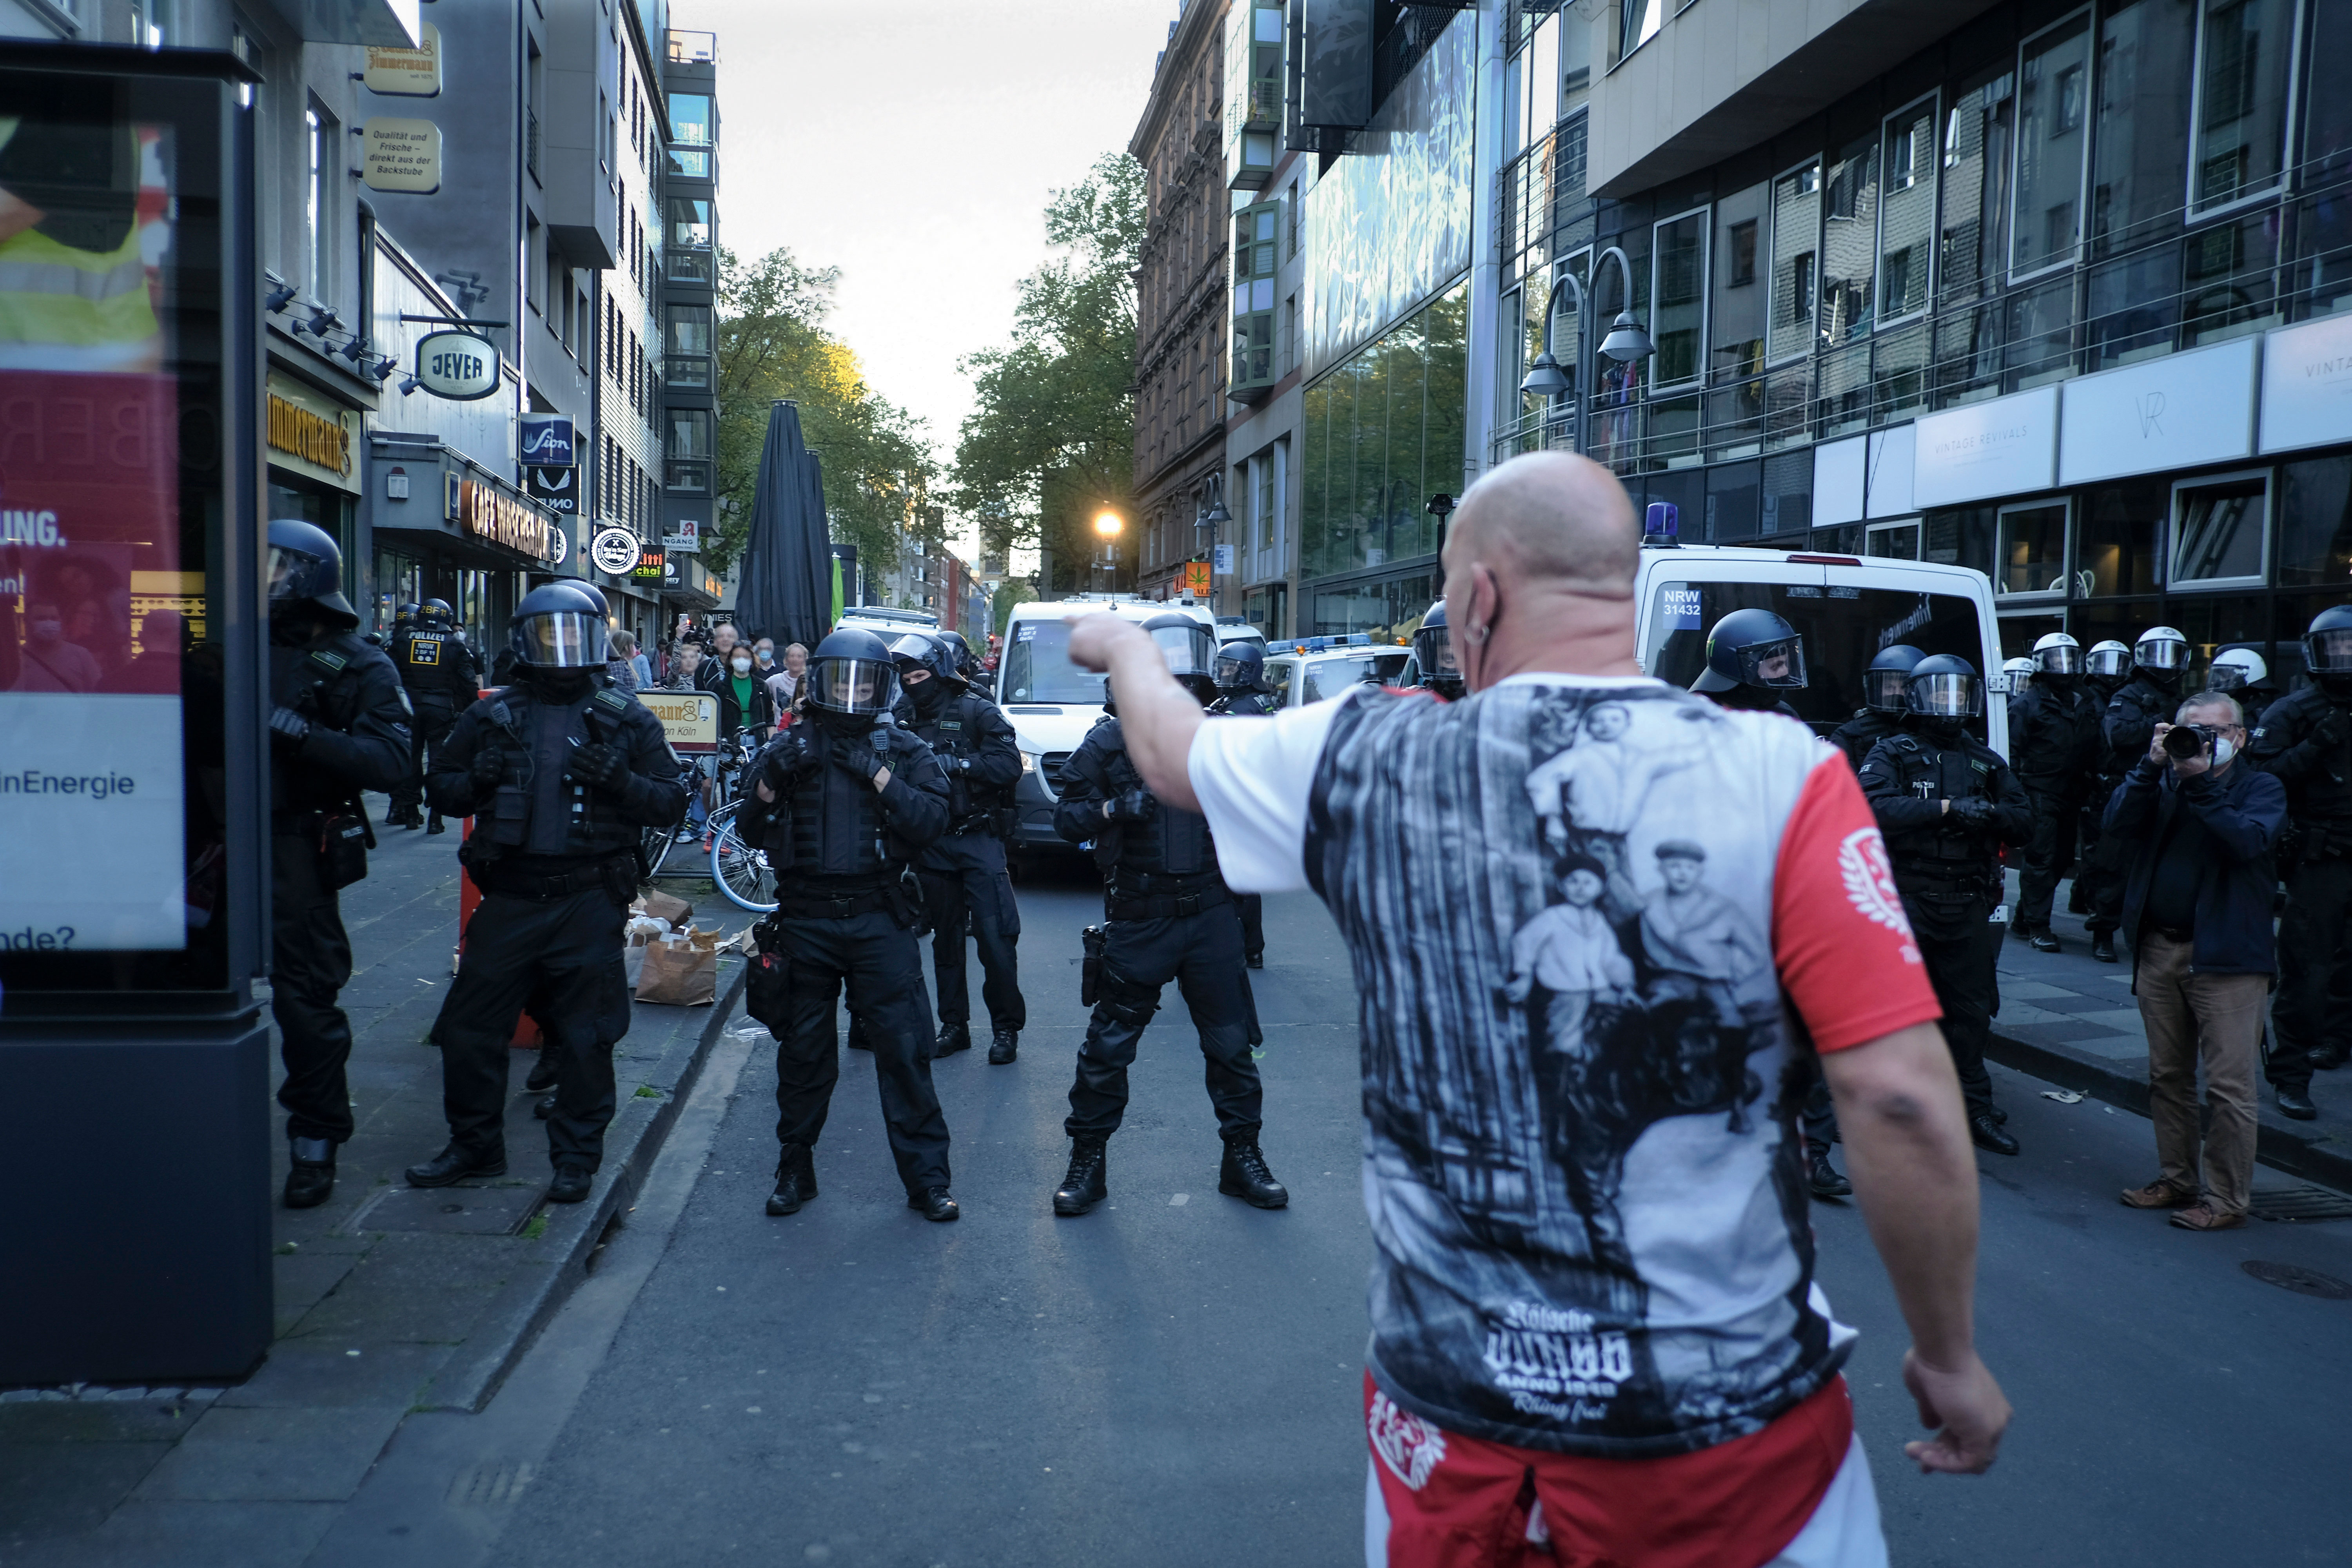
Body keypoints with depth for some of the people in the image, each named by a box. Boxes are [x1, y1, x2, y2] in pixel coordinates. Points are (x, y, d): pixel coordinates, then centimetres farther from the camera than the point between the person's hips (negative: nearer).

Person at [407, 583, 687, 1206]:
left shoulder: (626, 720, 3)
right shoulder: (491, 716, 8)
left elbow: (670, 802, 2)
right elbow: (440, 790, 14)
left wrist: (621, 782, -17)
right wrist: (475, 780, -8)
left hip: (590, 902, -2)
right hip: (510, 897, 3)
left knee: (584, 1037, 4)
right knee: (470, 1027, 9)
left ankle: (576, 1159, 19)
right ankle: (474, 1145, 28)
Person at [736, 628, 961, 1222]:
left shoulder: (906, 751, 4)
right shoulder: (790, 746, 9)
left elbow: (931, 822, -10)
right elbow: (753, 832, 5)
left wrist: (878, 775, -18)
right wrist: (772, 780, -12)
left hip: (879, 921, -2)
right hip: (805, 921, 2)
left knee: (904, 1049, -2)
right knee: (803, 1052, 11)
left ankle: (926, 1177, 8)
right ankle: (795, 1170, 27)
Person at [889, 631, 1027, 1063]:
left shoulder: (977, 711, -6)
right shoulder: (905, 718, 7)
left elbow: (1009, 765, -16)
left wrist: (956, 762, -22)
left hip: (978, 839, -5)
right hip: (932, 844, 5)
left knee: (996, 938, -8)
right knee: (945, 939, 12)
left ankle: (1006, 1028, 4)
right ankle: (954, 1026, 22)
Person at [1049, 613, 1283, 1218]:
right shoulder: (1110, 742, -2)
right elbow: (1066, 817, -2)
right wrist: (1112, 809, -21)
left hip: (1210, 913, 2)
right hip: (1138, 919, -2)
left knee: (1231, 1043, 8)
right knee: (1108, 1046, 4)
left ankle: (1243, 1159, 24)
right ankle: (1088, 1163, 19)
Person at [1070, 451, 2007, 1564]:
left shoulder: (1367, 760, -7)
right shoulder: (1779, 777, -14)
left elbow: (1172, 752, 12)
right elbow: (1901, 1099, -16)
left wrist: (1125, 648, 34)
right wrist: (1948, 1356, 0)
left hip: (1449, 1413, 2)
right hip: (1733, 1424, -1)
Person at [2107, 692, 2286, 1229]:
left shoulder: (2260, 788, 3)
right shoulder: (2163, 782, 12)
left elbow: (2247, 839, -17)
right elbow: (2118, 823, -6)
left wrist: (2201, 781, -20)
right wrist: (2153, 766, -15)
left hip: (2226, 956, -4)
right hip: (2159, 949, 4)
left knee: (2229, 1086, -4)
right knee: (2167, 1077, 13)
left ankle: (2225, 1199, 4)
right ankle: (2176, 1179, 24)